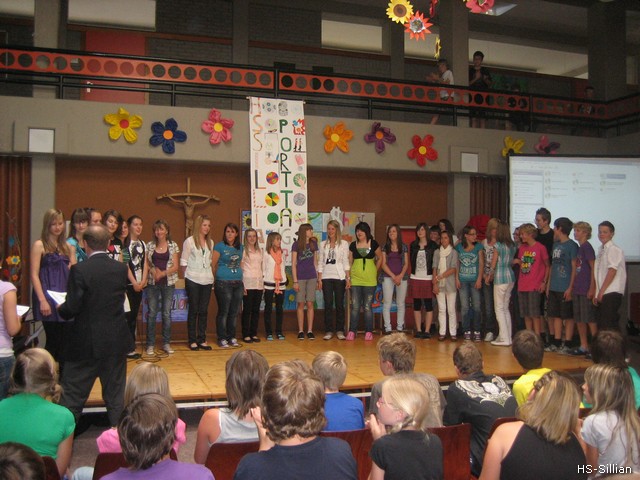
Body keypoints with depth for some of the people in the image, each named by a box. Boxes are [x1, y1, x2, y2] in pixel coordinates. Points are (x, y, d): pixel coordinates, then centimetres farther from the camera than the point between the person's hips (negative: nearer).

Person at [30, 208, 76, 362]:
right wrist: (42, 300, -15)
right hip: (47, 298, -5)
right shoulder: (39, 245, -2)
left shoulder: (67, 247, 14)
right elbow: (34, 275, -8)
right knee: (54, 340, -4)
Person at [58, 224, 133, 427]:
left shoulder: (79, 270, -14)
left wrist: (60, 308, 7)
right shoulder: (121, 269, 0)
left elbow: (72, 308, -17)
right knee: (115, 396, 14)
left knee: (72, 396, 9)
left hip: (85, 343, -3)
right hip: (116, 342, 4)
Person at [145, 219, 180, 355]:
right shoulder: (150, 245, 5)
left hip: (168, 283, 0)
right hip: (152, 283, 0)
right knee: (152, 313, 0)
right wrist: (153, 270, -15)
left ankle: (166, 343, 14)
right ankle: (150, 344, 8)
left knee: (167, 313, 4)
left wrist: (162, 273, -15)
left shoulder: (173, 245, 3)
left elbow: (175, 266, -1)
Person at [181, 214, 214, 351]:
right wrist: (188, 276, -3)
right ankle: (192, 341, 8)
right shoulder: (189, 241, -2)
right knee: (193, 310, 1)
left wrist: (209, 273, 6)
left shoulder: (210, 242, 11)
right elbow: (183, 261, -2)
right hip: (193, 280, -4)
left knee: (203, 311, 7)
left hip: (207, 280, 4)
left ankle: (202, 340, 13)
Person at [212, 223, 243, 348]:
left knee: (234, 312, 10)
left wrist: (242, 281, 14)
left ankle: (231, 338, 20)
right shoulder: (219, 246, -4)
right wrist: (216, 278, 3)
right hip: (223, 283, -5)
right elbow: (213, 265, -3)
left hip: (238, 283, 5)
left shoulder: (240, 247, 13)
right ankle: (222, 339, 7)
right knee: (223, 312, -1)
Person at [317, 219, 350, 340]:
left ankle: (340, 330, 8)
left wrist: (348, 278, -6)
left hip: (339, 277, -2)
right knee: (328, 304, 0)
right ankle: (328, 331, 5)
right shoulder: (323, 244, 10)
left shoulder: (343, 243, 4)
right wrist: (319, 279, 1)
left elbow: (346, 262, 1)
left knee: (339, 304, 1)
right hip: (326, 277, 2)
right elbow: (320, 263, 8)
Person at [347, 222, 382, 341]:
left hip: (370, 280, -1)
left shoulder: (373, 244, 2)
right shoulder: (353, 245, 7)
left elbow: (380, 258, 13)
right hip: (355, 279, 1)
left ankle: (369, 331, 11)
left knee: (367, 307, 3)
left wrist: (375, 271, 8)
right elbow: (349, 261, 10)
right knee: (355, 307, 1)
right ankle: (352, 331, 7)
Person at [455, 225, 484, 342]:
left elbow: (481, 263, 0)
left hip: (475, 280, -1)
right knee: (464, 307, 2)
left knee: (476, 306, -1)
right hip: (463, 280, 1)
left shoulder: (478, 246, 2)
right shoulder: (459, 247, 6)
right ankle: (467, 331, 9)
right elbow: (457, 263, 8)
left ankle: (476, 331, 8)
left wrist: (479, 279, -8)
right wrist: (457, 278, 1)